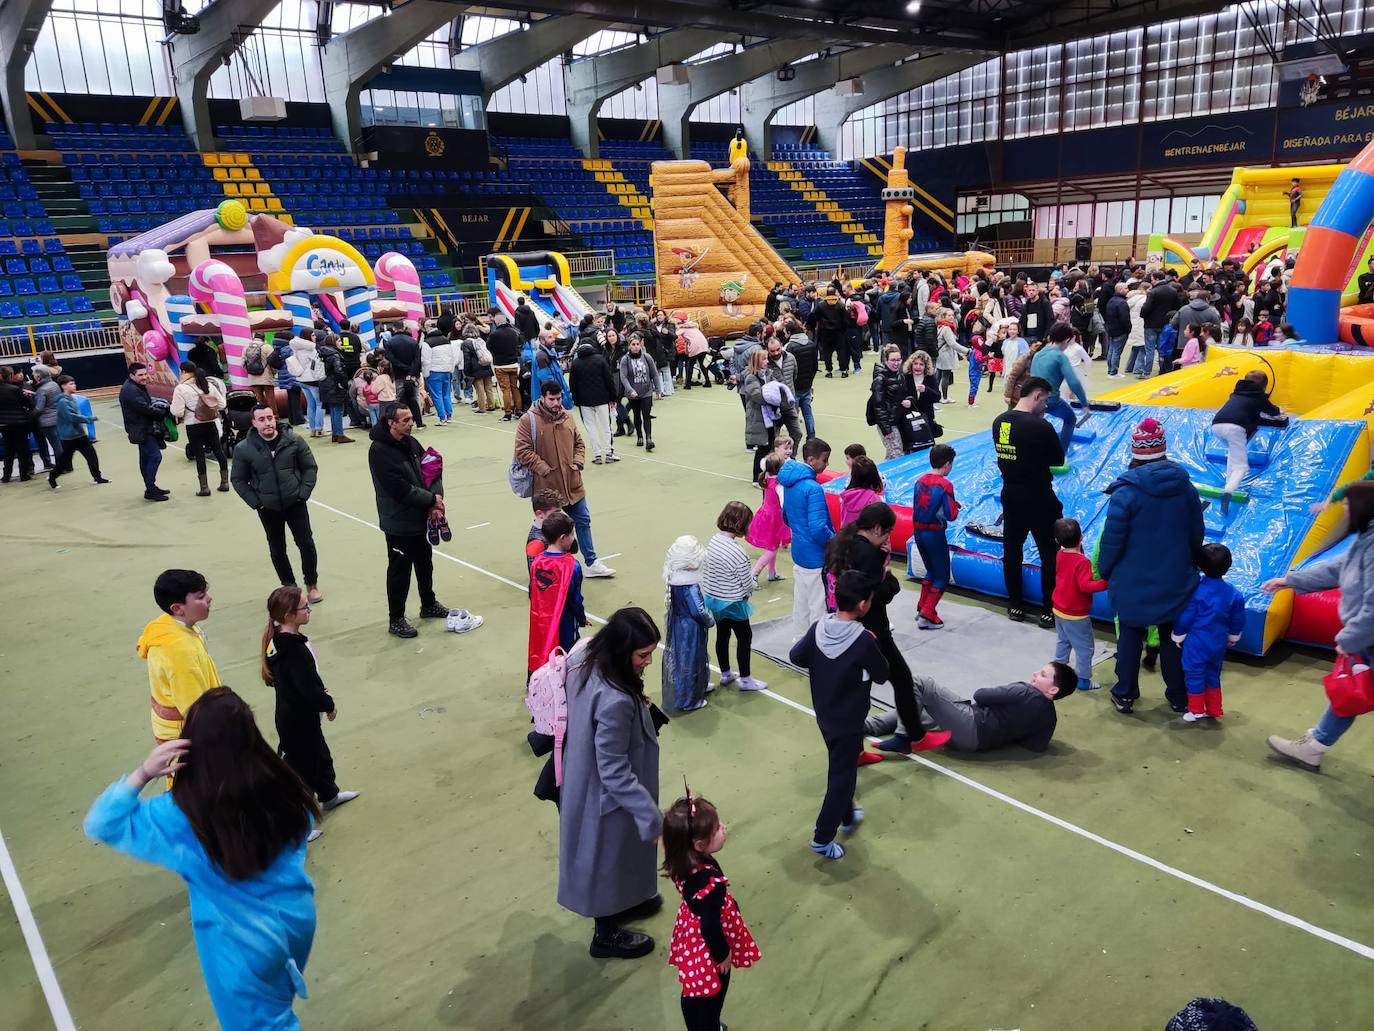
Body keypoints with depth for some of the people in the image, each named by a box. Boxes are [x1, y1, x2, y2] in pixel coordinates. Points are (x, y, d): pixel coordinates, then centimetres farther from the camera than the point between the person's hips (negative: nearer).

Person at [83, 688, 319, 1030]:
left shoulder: (182, 815, -26)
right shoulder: (281, 788, -16)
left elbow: (101, 824, -14)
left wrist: (142, 773, -26)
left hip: (243, 941, -4)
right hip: (297, 917, 4)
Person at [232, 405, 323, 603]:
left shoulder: (294, 440, -9)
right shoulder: (244, 449, -9)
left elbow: (310, 467, 0)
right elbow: (238, 480, 0)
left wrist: (304, 493, -8)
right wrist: (255, 502, -6)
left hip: (295, 503, 0)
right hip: (268, 508, 1)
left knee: (306, 543, 2)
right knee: (277, 549, 11)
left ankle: (312, 584, 19)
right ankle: (289, 586, 27)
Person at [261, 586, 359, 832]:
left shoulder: (279, 639, -3)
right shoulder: (294, 651, -33)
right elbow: (309, 692, -29)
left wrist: (322, 690, 2)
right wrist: (329, 704, -11)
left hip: (293, 715, 10)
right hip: (298, 722, -10)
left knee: (320, 755, 28)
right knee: (302, 769, 7)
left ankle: (328, 796, 50)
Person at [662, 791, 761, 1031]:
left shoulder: (686, 862, -20)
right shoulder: (709, 882, -41)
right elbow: (711, 927, -28)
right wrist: (723, 955, -14)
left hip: (690, 939, 7)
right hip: (707, 949, -7)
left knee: (693, 993, 30)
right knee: (711, 998, 20)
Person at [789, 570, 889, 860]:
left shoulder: (818, 627, -12)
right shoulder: (864, 640, -28)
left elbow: (795, 657, 1)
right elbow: (881, 675, -12)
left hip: (823, 715, 6)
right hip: (848, 722, -6)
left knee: (838, 767, 26)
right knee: (842, 776, 8)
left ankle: (847, 815, 45)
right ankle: (822, 838, 15)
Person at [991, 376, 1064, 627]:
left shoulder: (999, 422, -2)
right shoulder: (1040, 426, -20)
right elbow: (1059, 459, -7)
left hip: (1010, 494, 6)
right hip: (1038, 498, -6)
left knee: (1012, 549, 15)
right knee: (1050, 554, 7)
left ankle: (1015, 606, 25)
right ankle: (1050, 611, 12)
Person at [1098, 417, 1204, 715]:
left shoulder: (1126, 493, -20)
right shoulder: (1185, 487, -5)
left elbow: (1112, 541, -15)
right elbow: (1196, 537, 6)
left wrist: (1104, 572, 2)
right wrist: (1187, 566, 22)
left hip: (1133, 584, -3)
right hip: (1176, 582, 3)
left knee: (1130, 635, 13)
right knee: (1172, 637, 17)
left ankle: (1125, 695, 23)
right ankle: (1179, 697, 29)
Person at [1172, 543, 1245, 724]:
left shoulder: (1196, 590, -18)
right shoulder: (1233, 593, -3)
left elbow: (1185, 617, -12)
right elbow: (1237, 621, 8)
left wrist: (1178, 636, 2)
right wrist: (1233, 637, 24)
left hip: (1196, 642, -5)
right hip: (1218, 643, 6)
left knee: (1194, 675, 6)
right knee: (1213, 675, 19)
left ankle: (1197, 710, 13)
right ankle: (1214, 710, 26)